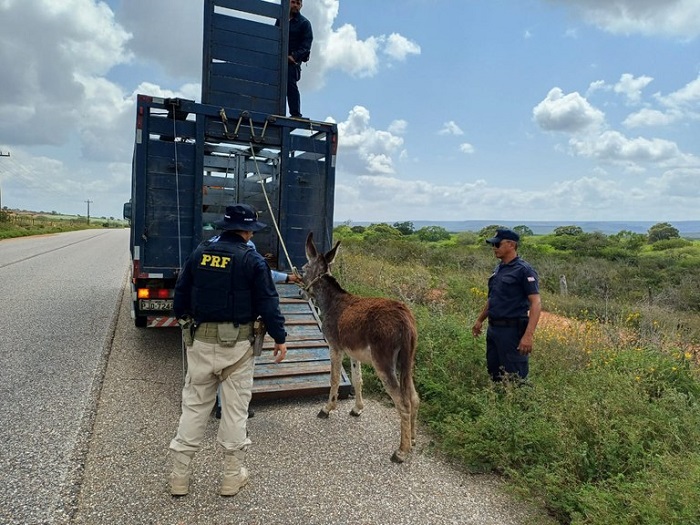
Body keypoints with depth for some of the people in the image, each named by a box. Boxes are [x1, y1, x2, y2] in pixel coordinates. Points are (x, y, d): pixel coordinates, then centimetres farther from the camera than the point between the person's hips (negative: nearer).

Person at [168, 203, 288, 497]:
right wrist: (279, 338, 0)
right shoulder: (252, 260, -9)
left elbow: (181, 292, 11)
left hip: (200, 340, 4)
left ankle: (180, 477, 23)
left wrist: (183, 319, 28)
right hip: (236, 343, -3)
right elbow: (268, 303, -9)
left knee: (194, 404, 15)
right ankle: (232, 477, 21)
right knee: (235, 407, 9)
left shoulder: (199, 253, 4)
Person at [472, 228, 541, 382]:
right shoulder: (498, 269, 12)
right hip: (493, 329, 8)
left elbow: (536, 303, -18)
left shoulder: (524, 270, -12)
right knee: (494, 373, 17)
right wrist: (480, 319, 25)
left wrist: (528, 335, -26)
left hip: (512, 330, -8)